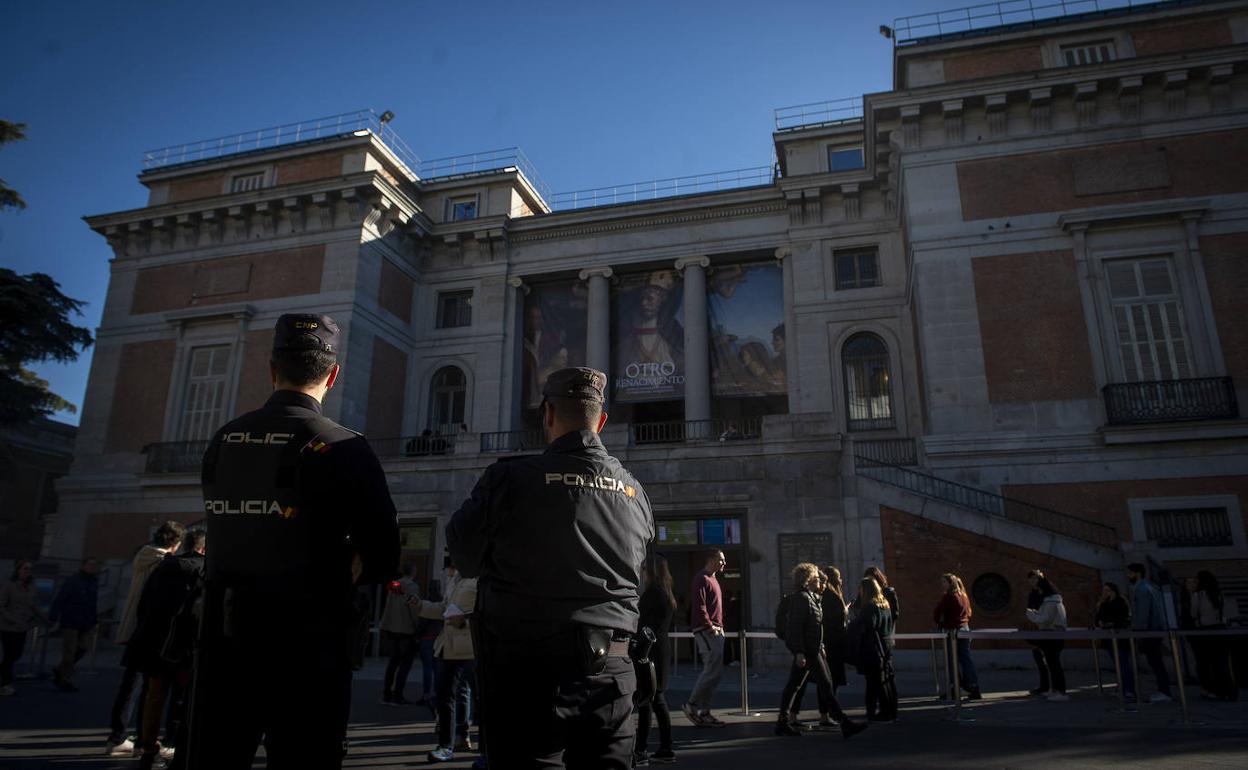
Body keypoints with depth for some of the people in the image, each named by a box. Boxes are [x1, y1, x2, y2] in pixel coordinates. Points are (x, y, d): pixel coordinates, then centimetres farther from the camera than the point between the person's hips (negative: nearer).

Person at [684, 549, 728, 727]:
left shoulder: (713, 579, 21)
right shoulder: (702, 579, -10)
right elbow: (699, 606, -19)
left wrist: (719, 626, 15)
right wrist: (710, 626, -19)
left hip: (715, 632, 10)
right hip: (706, 632, -10)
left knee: (713, 671, 9)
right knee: (714, 669, -13)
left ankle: (703, 712, 13)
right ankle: (692, 704, -2)